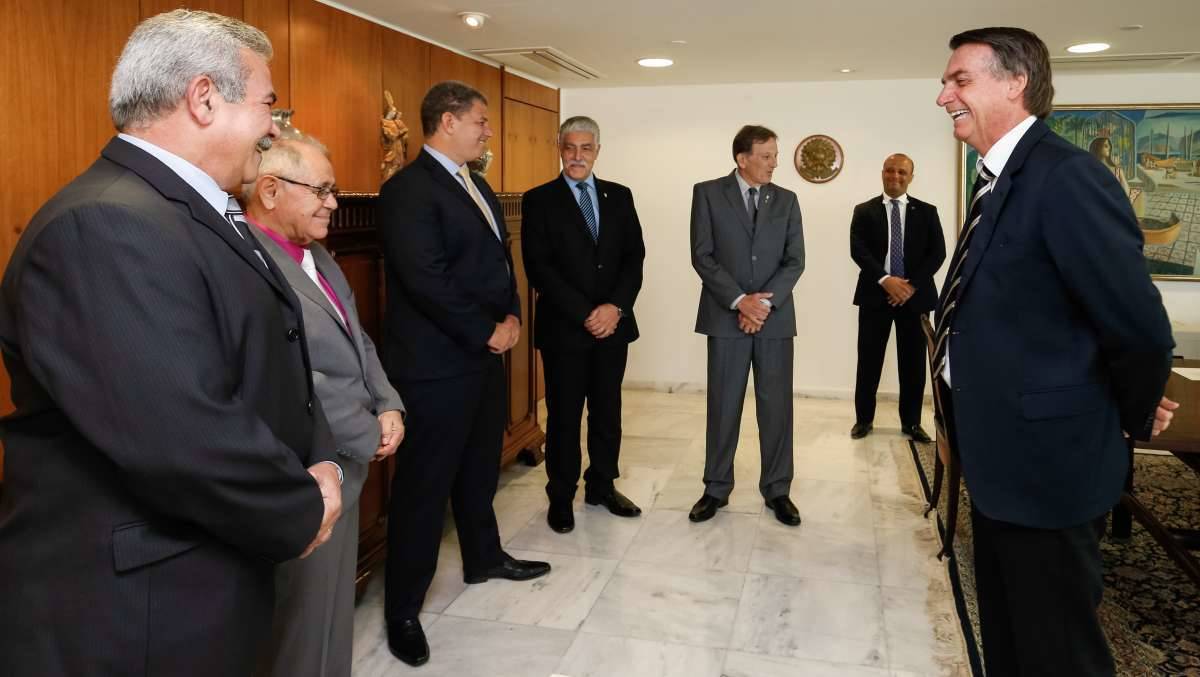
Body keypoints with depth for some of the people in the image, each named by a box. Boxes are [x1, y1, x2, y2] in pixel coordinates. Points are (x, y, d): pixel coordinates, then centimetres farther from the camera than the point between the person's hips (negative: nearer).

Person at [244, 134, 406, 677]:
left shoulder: (317, 254, 10)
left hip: (343, 465, 9)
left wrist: (389, 408, -1)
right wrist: (369, 437, -14)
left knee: (334, 617, 23)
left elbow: (358, 343, 15)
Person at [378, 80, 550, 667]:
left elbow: (499, 259, 19)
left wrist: (511, 316, 3)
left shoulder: (477, 186, 15)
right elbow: (426, 279, -23)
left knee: (480, 469, 22)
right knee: (424, 484, 0)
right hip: (437, 363, -9)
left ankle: (484, 557, 41)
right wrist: (486, 331, -15)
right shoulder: (408, 189, -15)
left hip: (484, 356, 9)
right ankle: (403, 609, 14)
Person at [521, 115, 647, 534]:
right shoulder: (539, 201, -2)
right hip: (564, 327, -3)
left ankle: (602, 486, 27)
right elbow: (539, 268, -9)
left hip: (613, 324, 4)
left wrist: (616, 306, -10)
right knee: (564, 416, 4)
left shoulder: (619, 197, 10)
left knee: (607, 411, 12)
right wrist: (585, 314, -15)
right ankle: (561, 497, 18)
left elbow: (635, 257, 5)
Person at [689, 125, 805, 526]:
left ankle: (777, 489, 18)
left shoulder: (786, 200, 9)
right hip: (726, 317, -2)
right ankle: (717, 488, 18)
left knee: (776, 405, 5)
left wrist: (765, 302, -12)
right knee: (723, 404, 5)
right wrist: (739, 300, -15)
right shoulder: (708, 193, 1)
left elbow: (795, 260, 3)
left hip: (775, 317, 2)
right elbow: (703, 256, -6)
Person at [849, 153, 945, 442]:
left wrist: (913, 284, -13)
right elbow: (858, 250, -6)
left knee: (913, 362, 5)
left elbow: (937, 252, -1)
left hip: (915, 296, 1)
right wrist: (885, 280, -18)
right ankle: (864, 418, 16)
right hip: (875, 295, -1)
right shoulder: (864, 211, 6)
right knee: (869, 361, 3)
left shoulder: (926, 212, 8)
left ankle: (911, 422, 16)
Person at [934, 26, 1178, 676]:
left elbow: (1139, 325, -20)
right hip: (1002, 459, 9)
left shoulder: (1066, 176, -20)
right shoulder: (999, 180, 10)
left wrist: (1132, 420, -5)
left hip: (1045, 463, -9)